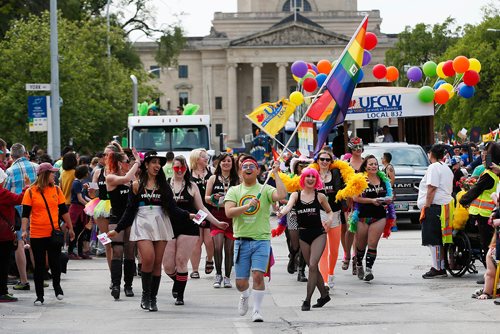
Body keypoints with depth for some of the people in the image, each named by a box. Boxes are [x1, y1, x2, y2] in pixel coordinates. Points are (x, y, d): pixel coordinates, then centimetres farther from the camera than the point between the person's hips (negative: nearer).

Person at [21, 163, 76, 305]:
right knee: (39, 265, 3)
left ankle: (57, 286, 31)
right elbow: (25, 213, -5)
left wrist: (70, 228, 15)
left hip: (54, 233, 2)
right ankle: (39, 296, 11)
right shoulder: (31, 192, -4)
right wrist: (24, 230, -16)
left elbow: (64, 210, 13)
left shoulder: (56, 190, 6)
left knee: (55, 262, 4)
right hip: (37, 235, -2)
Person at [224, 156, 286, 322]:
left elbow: (281, 195, -17)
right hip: (241, 240, 2)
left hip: (261, 240, -2)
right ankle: (245, 296, 39)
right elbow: (229, 212, -7)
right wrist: (248, 206, -19)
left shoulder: (265, 190, 4)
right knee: (241, 282, 5)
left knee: (258, 275, -17)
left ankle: (257, 310, -4)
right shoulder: (234, 191, 8)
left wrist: (275, 174, -12)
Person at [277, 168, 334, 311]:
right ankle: (324, 295, 27)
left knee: (313, 265, -14)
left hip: (318, 234, -3)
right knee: (313, 267, 10)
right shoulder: (296, 195, 3)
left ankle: (307, 300, -13)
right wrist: (282, 212, -38)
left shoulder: (320, 196, 2)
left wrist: (329, 220, -7)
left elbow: (330, 211, 15)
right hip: (303, 234, 3)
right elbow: (289, 206, -16)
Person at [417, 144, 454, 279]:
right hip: (446, 206, 10)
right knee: (439, 240, 12)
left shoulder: (434, 167, -9)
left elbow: (431, 188, -16)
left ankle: (437, 269, -12)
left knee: (434, 241, -9)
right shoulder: (447, 169, 20)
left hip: (434, 206, -10)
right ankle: (441, 268, 12)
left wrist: (425, 207, -15)